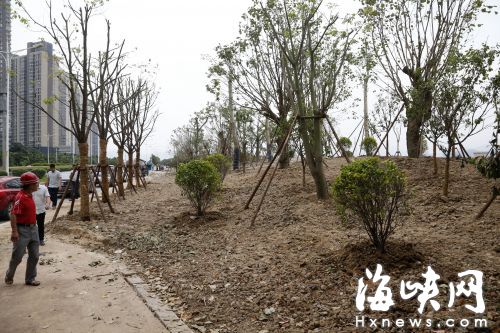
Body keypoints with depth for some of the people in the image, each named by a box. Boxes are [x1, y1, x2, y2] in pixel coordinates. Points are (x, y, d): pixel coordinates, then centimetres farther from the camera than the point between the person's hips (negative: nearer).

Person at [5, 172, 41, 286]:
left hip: (33, 229, 8)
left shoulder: (30, 195, 9)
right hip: (22, 230, -8)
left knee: (34, 256, 11)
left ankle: (30, 279, 21)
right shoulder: (20, 196, -19)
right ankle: (9, 277, 29)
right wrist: (14, 231, -26)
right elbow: (13, 214, -22)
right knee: (17, 257, 5)